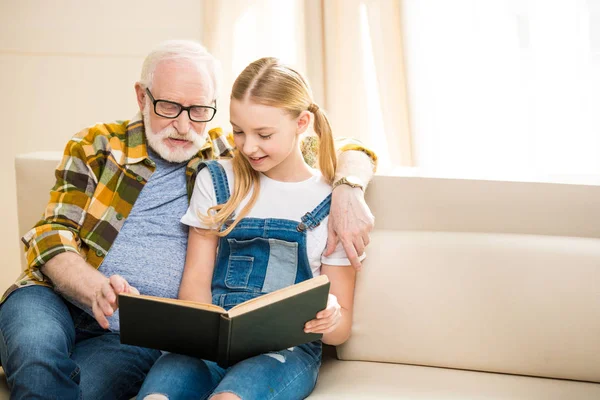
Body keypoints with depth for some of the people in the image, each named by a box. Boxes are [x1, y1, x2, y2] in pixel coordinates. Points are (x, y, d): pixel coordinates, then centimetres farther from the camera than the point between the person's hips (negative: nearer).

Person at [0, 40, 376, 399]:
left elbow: (347, 151, 15)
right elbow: (52, 234, 2)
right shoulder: (97, 145, 11)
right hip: (57, 299, 1)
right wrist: (96, 289, -20)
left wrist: (347, 189, -10)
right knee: (39, 361, -35)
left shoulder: (231, 155, 11)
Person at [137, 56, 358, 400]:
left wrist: (329, 320, -19)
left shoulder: (330, 204, 5)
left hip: (287, 347, -1)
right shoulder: (217, 181, 14)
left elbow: (341, 326, 7)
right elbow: (197, 279, 8)